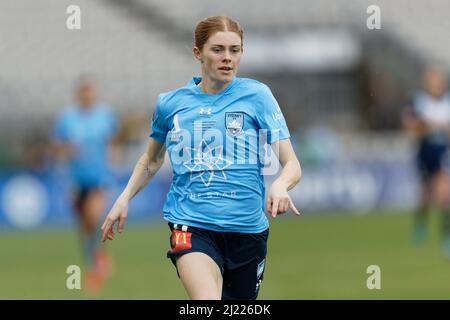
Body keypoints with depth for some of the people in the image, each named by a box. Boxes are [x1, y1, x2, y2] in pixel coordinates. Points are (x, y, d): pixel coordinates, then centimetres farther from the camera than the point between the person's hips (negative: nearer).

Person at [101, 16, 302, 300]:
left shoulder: (257, 95, 0)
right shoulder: (171, 103, 5)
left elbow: (292, 165, -5)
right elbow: (152, 160, 25)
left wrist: (280, 185, -26)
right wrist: (124, 198, 11)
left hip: (247, 228, 1)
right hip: (191, 225, -1)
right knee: (206, 299, -29)